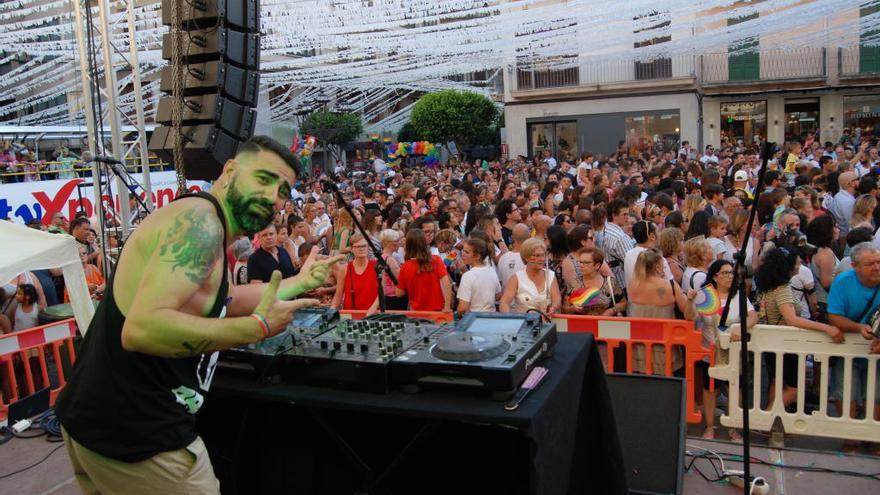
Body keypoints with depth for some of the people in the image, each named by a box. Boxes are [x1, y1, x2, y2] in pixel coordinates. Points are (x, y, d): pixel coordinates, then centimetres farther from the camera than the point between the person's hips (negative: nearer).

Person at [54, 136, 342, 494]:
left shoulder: (204, 229, 13)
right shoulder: (199, 219, -19)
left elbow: (225, 300, 27)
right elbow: (143, 327, -32)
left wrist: (300, 282, 31)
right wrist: (259, 327, -24)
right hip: (135, 435, -10)